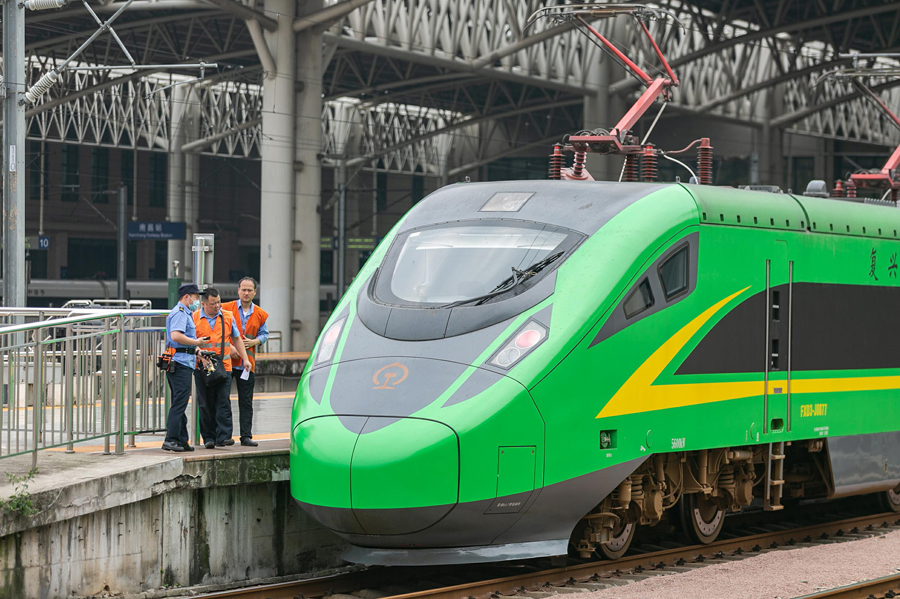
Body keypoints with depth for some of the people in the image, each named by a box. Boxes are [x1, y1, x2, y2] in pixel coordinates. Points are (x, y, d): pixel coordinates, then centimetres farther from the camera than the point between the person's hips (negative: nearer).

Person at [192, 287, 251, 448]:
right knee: (206, 405, 3)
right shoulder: (194, 318, 0)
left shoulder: (227, 317, 9)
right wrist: (201, 357, -13)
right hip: (202, 368, -1)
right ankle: (208, 437, 10)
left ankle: (223, 436, -11)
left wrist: (245, 358, 12)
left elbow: (236, 339, 18)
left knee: (223, 402, -8)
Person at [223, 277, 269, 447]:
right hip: (226, 361, -2)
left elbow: (264, 334, 15)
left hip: (247, 363, 2)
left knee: (246, 401, 4)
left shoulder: (260, 315, 9)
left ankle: (246, 436, 8)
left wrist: (253, 342, -6)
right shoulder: (226, 309, 1)